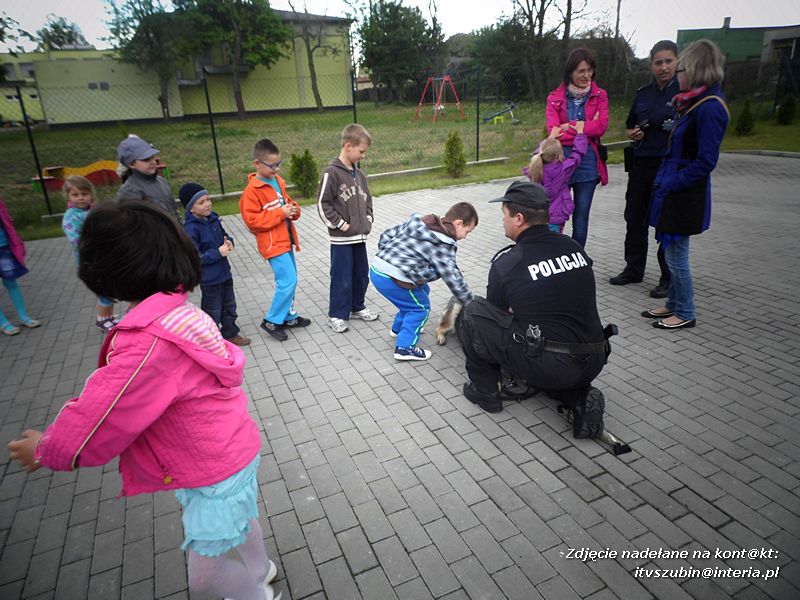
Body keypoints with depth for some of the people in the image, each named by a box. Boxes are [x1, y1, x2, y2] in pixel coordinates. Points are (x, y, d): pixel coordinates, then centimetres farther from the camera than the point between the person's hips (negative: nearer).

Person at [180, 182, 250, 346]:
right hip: (209, 278, -8)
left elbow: (224, 235, 15)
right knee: (213, 313, 7)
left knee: (229, 306, 22)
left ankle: (230, 334, 40)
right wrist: (218, 253, -24)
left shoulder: (213, 218, -1)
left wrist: (229, 242, -8)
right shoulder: (191, 229, -22)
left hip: (224, 272, 8)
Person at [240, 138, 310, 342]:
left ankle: (289, 317, 30)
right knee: (288, 281, -10)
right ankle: (271, 321, 5)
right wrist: (280, 213, -21)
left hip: (286, 240, 8)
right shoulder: (252, 190, -14)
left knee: (289, 281, 15)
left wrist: (294, 209, -1)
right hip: (273, 244, -8)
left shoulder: (279, 181, 9)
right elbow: (252, 220, -18)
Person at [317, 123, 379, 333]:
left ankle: (357, 307, 33)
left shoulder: (359, 173, 9)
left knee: (361, 275, 16)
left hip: (360, 236, 7)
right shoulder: (332, 173, -14)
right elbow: (323, 204, -14)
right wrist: (340, 224, -13)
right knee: (342, 278, 1)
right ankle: (337, 315, 16)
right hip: (341, 238, -7)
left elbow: (367, 198, 21)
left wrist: (368, 218, 8)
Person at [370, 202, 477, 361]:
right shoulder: (442, 246, -8)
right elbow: (453, 278, -7)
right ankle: (405, 348, 9)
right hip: (391, 279, -9)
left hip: (376, 268, 9)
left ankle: (399, 327, 42)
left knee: (422, 290, 27)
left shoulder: (417, 222, 14)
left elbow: (386, 236, 16)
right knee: (421, 307, 11)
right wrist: (471, 303, 2)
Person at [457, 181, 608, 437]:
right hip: (593, 363, 6)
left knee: (473, 312, 4)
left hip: (549, 368, -6)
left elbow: (495, 313, 9)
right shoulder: (574, 247, 6)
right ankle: (579, 396, 13)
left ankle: (485, 391, 19)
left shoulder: (505, 264, -9)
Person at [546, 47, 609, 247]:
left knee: (581, 219, 7)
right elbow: (553, 131, -9)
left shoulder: (599, 96, 7)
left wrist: (569, 127, -10)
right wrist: (586, 128, -10)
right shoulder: (555, 98, 4)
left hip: (587, 162, 1)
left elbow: (601, 126, -8)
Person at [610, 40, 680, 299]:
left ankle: (669, 278, 13)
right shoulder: (643, 94, 11)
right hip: (640, 165, 5)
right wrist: (633, 134, 1)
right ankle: (633, 269, 26)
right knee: (635, 219, 11)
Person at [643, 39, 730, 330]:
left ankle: (685, 314, 14)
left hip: (685, 194, -9)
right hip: (674, 189, 9)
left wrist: (671, 183, -17)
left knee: (676, 254, 0)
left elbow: (706, 161, -20)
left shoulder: (710, 107, -17)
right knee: (671, 250, 16)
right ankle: (674, 304, 29)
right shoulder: (695, 102, 11)